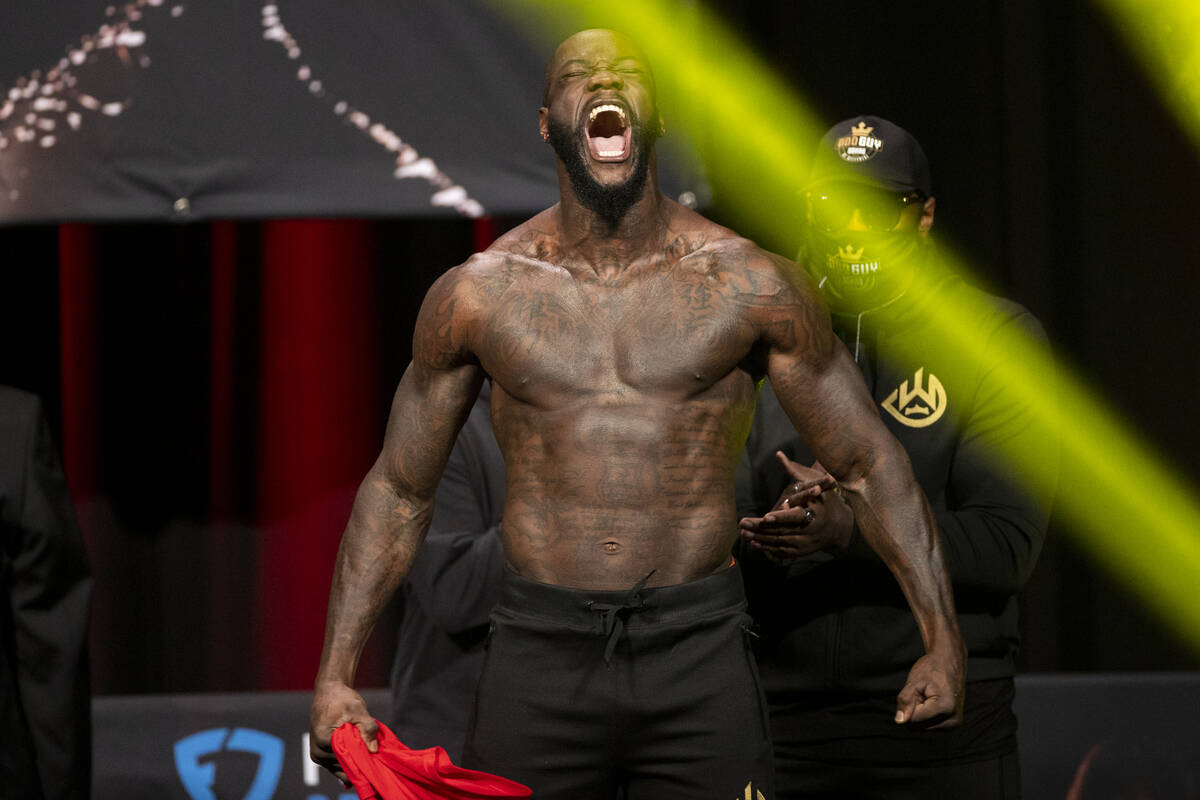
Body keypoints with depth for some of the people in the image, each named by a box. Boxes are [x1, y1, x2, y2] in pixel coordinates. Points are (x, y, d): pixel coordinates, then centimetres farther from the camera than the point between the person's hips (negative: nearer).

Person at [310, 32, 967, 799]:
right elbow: (398, 490, 13)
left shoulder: (750, 287, 2)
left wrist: (943, 639, -4)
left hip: (699, 651, 0)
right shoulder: (477, 294, 5)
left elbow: (871, 463, 7)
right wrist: (336, 674, 4)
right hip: (539, 654, 1)